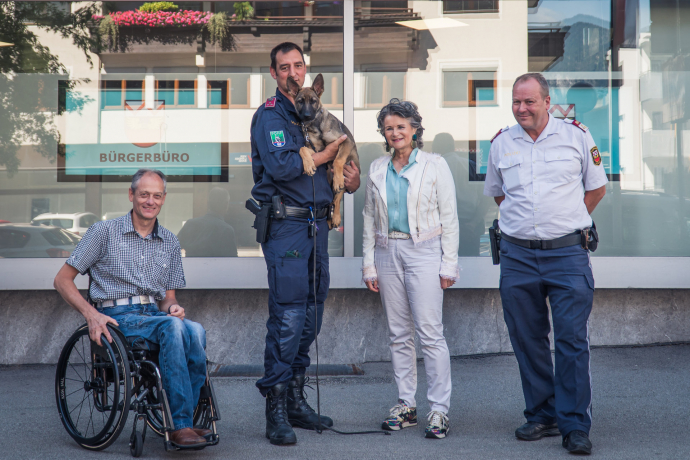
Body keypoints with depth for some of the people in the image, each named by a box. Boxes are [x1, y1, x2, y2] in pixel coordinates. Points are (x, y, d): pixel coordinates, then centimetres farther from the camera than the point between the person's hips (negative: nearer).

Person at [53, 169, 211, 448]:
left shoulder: (170, 242, 19)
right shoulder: (104, 232, 6)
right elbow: (62, 280, 4)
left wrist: (173, 307, -4)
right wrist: (91, 314, -12)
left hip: (155, 315, 4)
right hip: (118, 318, -4)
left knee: (195, 330, -32)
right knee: (173, 327, -35)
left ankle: (181, 422, -24)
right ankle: (181, 423, -30)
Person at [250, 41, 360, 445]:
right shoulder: (269, 115, -4)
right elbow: (281, 166, -19)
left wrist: (351, 180, 5)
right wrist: (326, 154, -8)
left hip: (317, 223, 8)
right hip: (286, 225, -7)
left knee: (311, 316, 10)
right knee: (288, 317, -10)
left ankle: (296, 401, 20)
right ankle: (276, 410, -4)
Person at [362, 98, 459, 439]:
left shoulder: (435, 165, 1)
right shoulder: (377, 169, 11)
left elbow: (449, 218, 0)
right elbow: (369, 218, 14)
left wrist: (449, 265, -5)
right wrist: (369, 264, 8)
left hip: (424, 252, -4)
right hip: (388, 254, 4)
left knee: (430, 332, -8)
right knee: (399, 334, 7)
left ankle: (439, 409, -3)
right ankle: (406, 405, 15)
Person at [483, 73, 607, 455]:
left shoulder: (576, 135, 1)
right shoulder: (501, 143, 8)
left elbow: (596, 187, 11)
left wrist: (566, 223, 7)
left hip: (567, 254, -3)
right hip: (517, 256, 3)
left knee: (572, 342, -5)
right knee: (528, 341, 8)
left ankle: (575, 426, 2)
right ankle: (542, 417, 20)